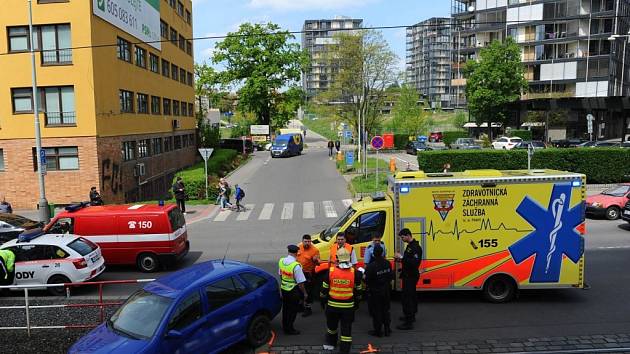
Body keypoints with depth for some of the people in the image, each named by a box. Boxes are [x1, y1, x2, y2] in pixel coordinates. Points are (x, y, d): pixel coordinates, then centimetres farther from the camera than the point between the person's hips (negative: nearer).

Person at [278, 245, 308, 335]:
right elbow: (300, 282, -21)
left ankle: (285, 326, 39)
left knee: (285, 308, 23)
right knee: (293, 310, 11)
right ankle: (289, 329, 22)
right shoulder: (296, 266, -27)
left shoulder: (281, 261, -7)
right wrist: (305, 293, -8)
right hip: (293, 290, -7)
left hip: (283, 288, 7)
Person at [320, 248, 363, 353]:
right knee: (346, 329, 7)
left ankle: (330, 343, 42)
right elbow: (357, 290, 2)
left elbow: (324, 288, -2)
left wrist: (323, 300, 14)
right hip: (348, 306, -1)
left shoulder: (330, 271, -11)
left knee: (332, 325, 23)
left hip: (332, 305, 1)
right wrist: (357, 302, 17)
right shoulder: (354, 272, -9)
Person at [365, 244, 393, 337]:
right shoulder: (387, 263, -8)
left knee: (376, 312, 9)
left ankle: (378, 331, 19)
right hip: (385, 290, 5)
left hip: (375, 292, -5)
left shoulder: (370, 267, -26)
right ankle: (387, 329, 28)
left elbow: (367, 281, -19)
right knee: (385, 310, 19)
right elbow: (391, 276, 2)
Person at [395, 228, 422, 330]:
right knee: (412, 296, 22)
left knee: (406, 298, -11)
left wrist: (402, 257, -25)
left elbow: (414, 262, -29)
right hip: (409, 275, 11)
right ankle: (411, 316, 37)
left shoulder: (415, 247, -20)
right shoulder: (410, 246, 12)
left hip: (411, 276, -11)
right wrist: (401, 259, 6)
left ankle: (408, 322, -7)